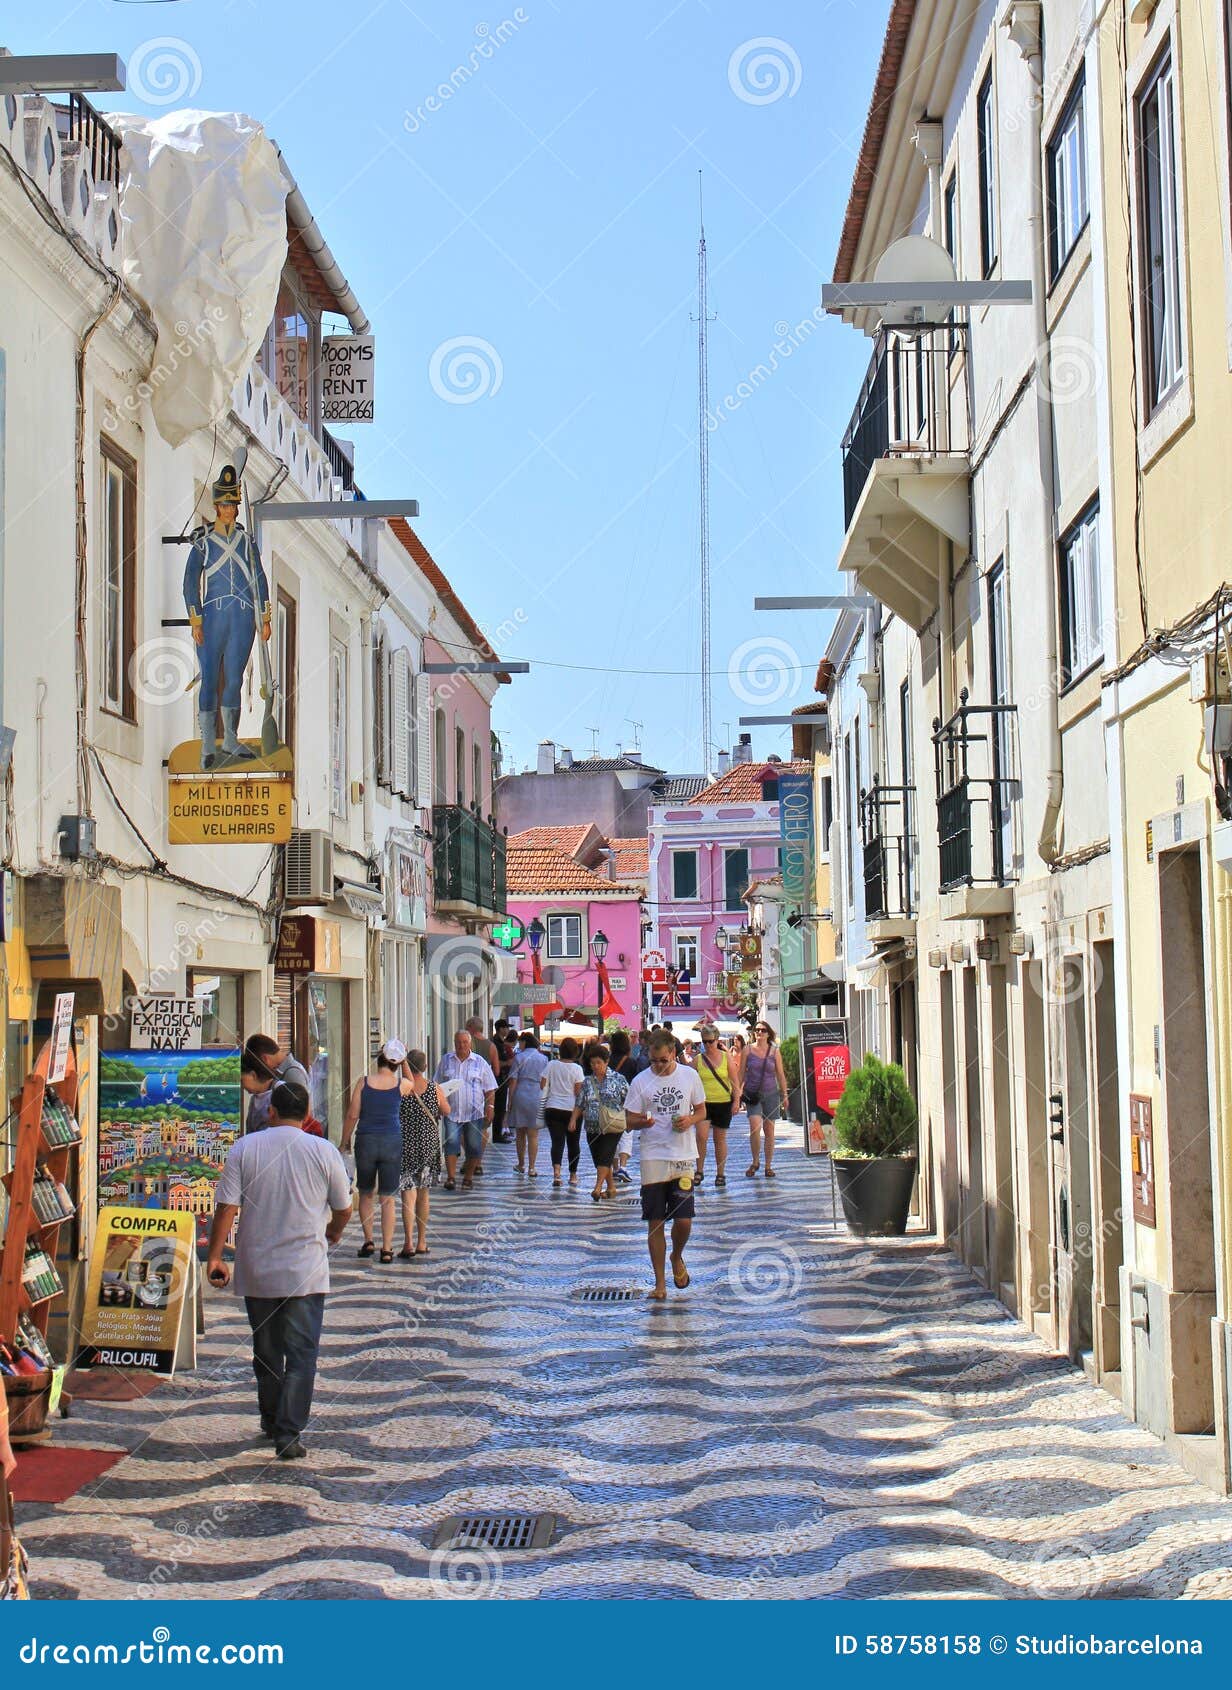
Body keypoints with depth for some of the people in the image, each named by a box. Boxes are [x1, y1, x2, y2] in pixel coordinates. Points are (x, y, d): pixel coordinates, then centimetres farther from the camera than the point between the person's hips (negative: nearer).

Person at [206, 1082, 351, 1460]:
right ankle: (289, 1434, -8)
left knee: (266, 1350, 17)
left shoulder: (244, 1148, -3)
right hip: (306, 1272, -2)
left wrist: (214, 1257, 0)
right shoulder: (323, 1151, -3)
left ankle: (271, 1422, 31)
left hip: (256, 1271, 2)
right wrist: (333, 1233, 26)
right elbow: (343, 1209, 5)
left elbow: (226, 1208, -7)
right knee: (301, 1354, 1)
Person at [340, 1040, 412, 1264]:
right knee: (388, 1198, 5)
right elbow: (411, 1081, 23)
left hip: (365, 1141, 0)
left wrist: (344, 1143, 7)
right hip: (392, 1143, 0)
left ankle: (368, 1241, 15)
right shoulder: (401, 1085, -3)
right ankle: (386, 1248, 3)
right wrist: (404, 1061, 18)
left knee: (366, 1194, 18)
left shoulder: (364, 1082, -4)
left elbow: (352, 1115, -3)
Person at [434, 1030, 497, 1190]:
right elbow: (437, 1085, 15)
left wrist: (490, 1107, -2)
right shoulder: (446, 1060, 9)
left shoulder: (480, 1063, 5)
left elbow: (490, 1089, 7)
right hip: (451, 1111, 0)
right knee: (451, 1143, -10)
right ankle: (451, 1178, -8)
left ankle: (468, 1177, 15)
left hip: (474, 1112, 0)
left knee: (473, 1146, 3)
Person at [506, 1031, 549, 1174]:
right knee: (533, 1135, 3)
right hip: (537, 1098, 1)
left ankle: (521, 1165, 22)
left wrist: (510, 1101, 2)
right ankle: (531, 1168, -1)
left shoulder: (519, 1058, -2)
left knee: (520, 1133, 13)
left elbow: (513, 1082, -3)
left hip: (520, 1096, -1)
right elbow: (544, 1082, 3)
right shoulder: (543, 1059, 5)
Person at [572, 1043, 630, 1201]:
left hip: (613, 1127, -5)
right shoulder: (587, 1082, 9)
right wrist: (574, 1119, -3)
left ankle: (598, 1188, -20)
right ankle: (611, 1188, 22)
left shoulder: (618, 1079, -2)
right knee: (599, 1158, 8)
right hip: (593, 1127, 5)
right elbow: (579, 1104, 10)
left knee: (605, 1156, -15)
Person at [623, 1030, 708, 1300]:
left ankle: (677, 1258, 28)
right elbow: (629, 1120, 3)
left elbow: (702, 1110, 12)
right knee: (655, 1222, 0)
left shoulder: (690, 1075, 4)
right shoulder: (640, 1081, 1)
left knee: (684, 1220, -4)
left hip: (684, 1158, 1)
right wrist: (642, 1122, -19)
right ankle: (660, 1281, 10)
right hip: (653, 1158, 0)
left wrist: (690, 1120, -10)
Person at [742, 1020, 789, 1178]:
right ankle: (755, 1161, -1)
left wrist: (784, 1095, 9)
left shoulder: (774, 1051, 5)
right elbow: (742, 1073, 7)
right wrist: (739, 1092, 3)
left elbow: (780, 1075, 10)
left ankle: (768, 1165, 13)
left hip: (770, 1094, 1)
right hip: (752, 1094, -1)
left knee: (769, 1130, 4)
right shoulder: (748, 1050, 3)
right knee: (754, 1126, -18)